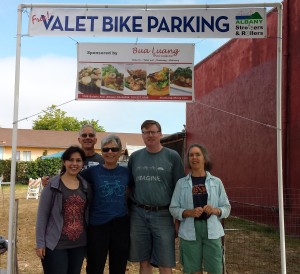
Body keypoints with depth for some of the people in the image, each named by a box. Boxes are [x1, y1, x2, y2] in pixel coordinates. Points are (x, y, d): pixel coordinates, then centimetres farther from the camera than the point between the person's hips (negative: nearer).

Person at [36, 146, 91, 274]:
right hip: (56, 244, -4)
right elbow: (42, 215, -6)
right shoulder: (52, 185, -7)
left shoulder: (86, 186, 6)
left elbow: (87, 214, 11)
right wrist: (40, 243, -9)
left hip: (79, 244, 4)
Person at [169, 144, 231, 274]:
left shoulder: (216, 182, 5)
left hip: (212, 231, 0)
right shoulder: (181, 183, 3)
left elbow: (226, 208, 8)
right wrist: (189, 212, -15)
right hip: (189, 232, 0)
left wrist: (215, 210, -13)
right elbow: (173, 209, 2)